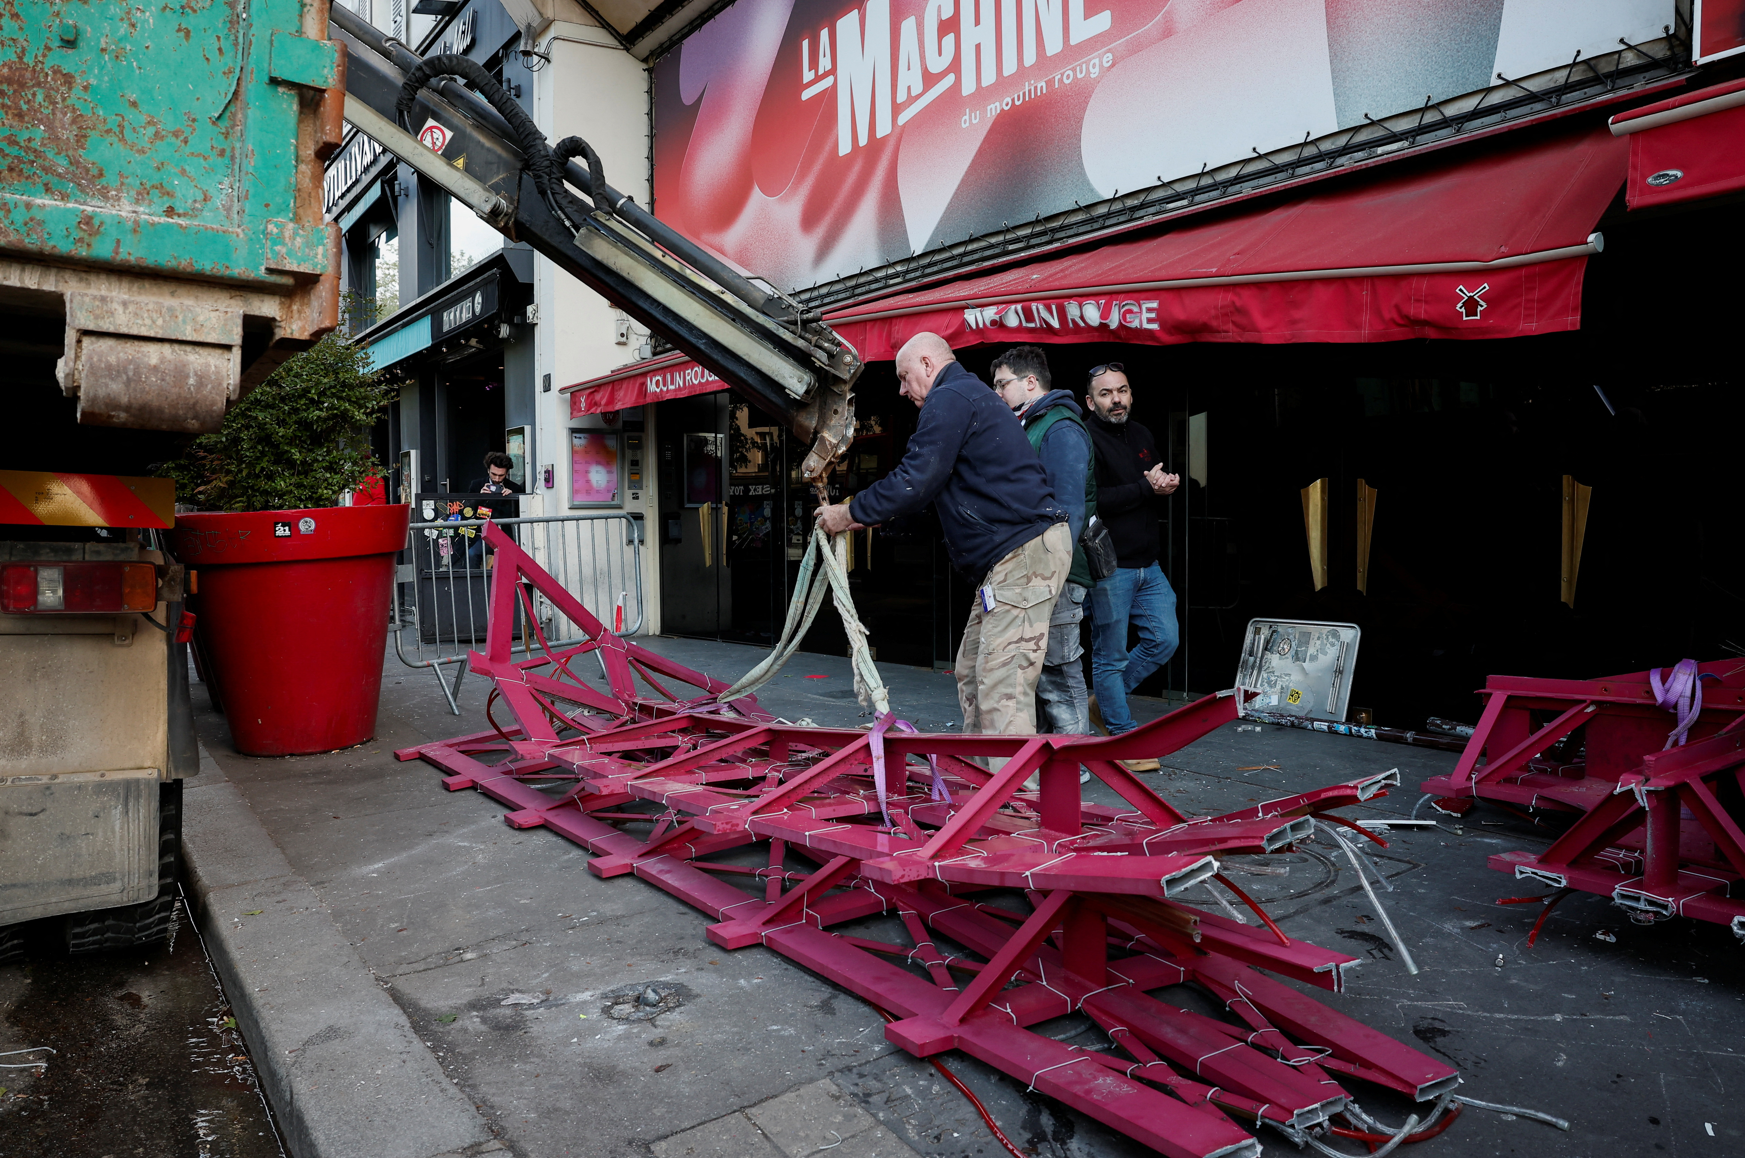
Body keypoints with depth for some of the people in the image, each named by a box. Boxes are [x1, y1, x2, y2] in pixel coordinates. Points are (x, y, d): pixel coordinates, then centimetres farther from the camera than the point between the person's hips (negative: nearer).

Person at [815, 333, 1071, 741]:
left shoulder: (949, 399, -9)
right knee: (972, 673, 14)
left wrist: (851, 513, -4)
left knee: (1002, 684, -12)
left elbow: (915, 480, -16)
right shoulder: (974, 395, 26)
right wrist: (871, 516, 24)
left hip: (1024, 552, -11)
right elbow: (931, 485, 30)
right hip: (1013, 554, 11)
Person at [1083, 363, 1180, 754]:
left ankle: (1103, 700, 26)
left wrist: (1168, 484, 2)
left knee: (1165, 639, 9)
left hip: (1147, 565, 8)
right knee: (1110, 655, 2)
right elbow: (1090, 500, -23)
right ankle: (1123, 737, 14)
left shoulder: (1141, 435, 15)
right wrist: (1145, 489, -16)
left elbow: (1161, 481, 27)